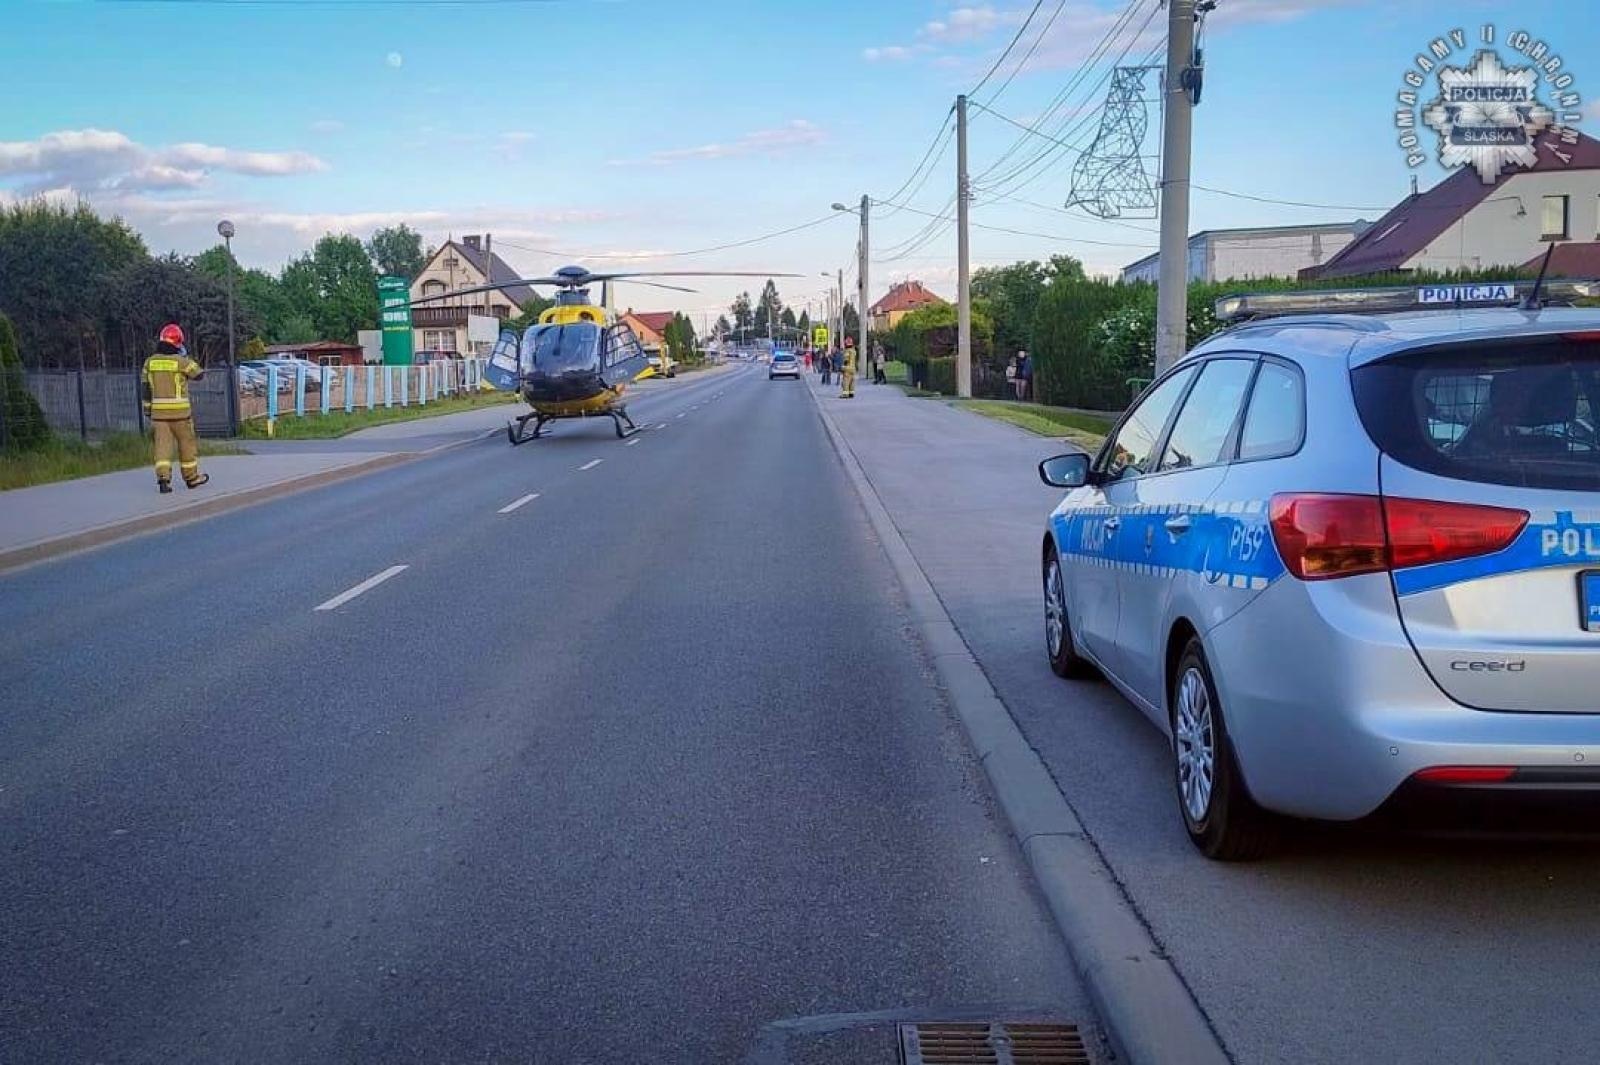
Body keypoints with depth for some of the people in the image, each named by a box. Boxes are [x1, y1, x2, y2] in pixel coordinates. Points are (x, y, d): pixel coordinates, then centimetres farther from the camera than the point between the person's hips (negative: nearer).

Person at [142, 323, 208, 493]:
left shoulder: (150, 362, 4)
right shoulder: (181, 361, -10)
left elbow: (146, 389, 7)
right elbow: (198, 374, 7)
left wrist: (148, 410, 16)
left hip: (158, 411, 3)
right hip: (179, 410, -3)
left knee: (162, 444, 0)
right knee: (186, 443, 11)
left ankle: (163, 478, -13)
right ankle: (191, 477, 21)